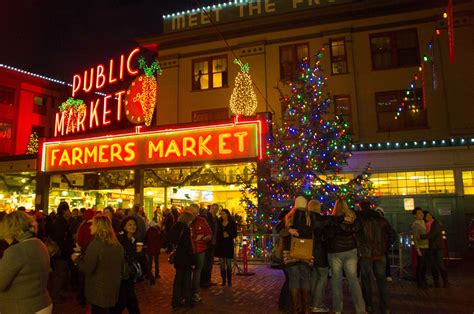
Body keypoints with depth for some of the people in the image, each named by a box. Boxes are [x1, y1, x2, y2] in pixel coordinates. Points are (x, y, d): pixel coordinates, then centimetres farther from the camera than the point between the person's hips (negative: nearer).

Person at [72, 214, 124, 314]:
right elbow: (121, 267, 13)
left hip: (99, 292, -6)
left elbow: (87, 269, -18)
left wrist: (76, 259, -3)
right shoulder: (117, 245, 3)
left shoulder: (95, 244, -20)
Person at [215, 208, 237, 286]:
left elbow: (235, 235, 0)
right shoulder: (219, 223, 8)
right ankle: (223, 281, 14)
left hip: (229, 245, -3)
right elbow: (217, 233, 11)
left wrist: (228, 235, -16)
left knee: (229, 264, -1)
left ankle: (229, 281, 7)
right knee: (222, 264, 5)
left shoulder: (232, 223, 0)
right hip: (220, 245, 3)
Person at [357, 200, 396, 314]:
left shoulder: (358, 219, -6)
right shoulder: (380, 219, 3)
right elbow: (392, 234, 4)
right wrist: (385, 246, 10)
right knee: (381, 280, 11)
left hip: (365, 254, -2)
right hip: (380, 254, 3)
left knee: (366, 280, 9)